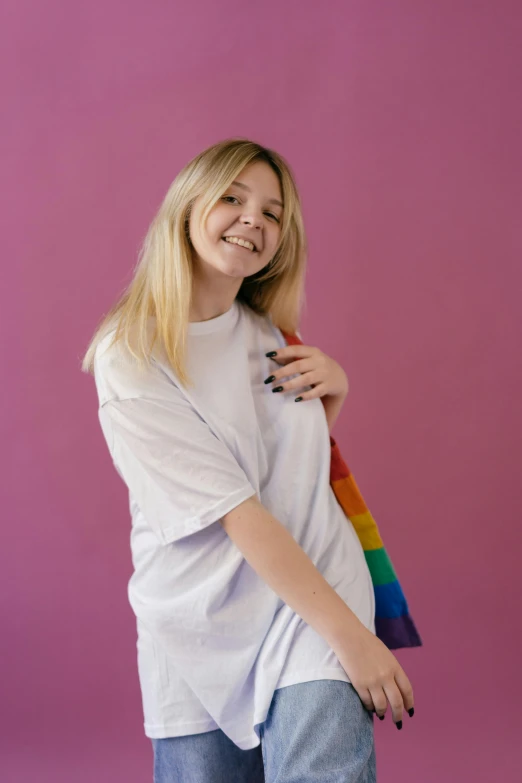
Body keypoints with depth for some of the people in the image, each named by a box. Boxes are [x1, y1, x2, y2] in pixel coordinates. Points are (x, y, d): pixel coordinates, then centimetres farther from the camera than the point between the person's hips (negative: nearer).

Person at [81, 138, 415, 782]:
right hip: (201, 627, -3)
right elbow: (233, 510, -16)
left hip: (317, 597, 3)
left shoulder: (272, 334, 7)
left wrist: (335, 387, 1)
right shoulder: (129, 357, -10)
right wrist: (349, 635, -19)